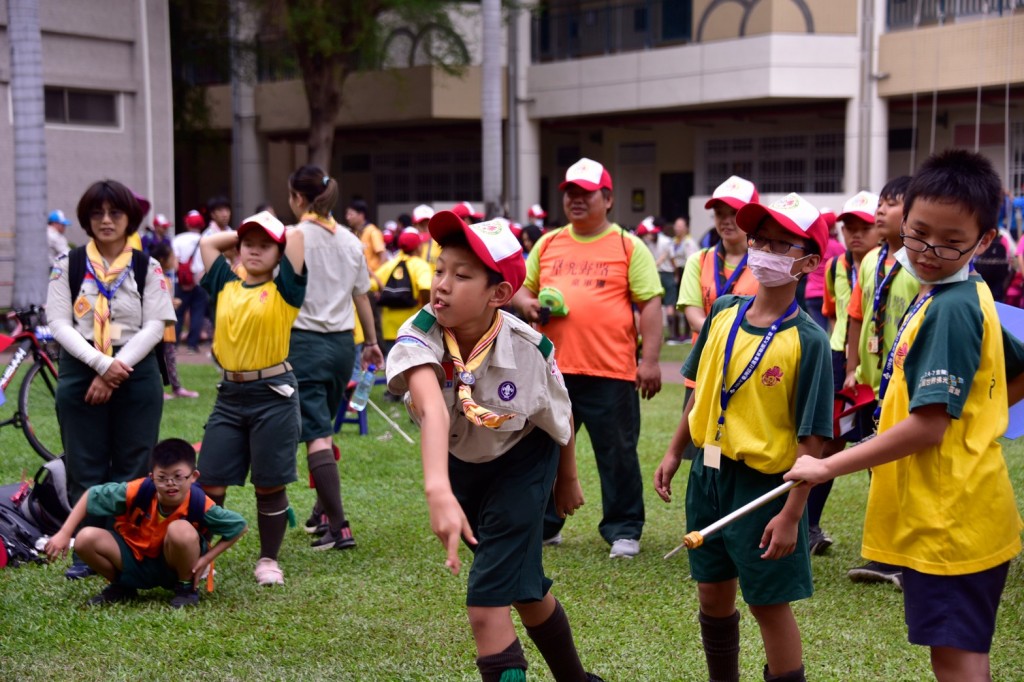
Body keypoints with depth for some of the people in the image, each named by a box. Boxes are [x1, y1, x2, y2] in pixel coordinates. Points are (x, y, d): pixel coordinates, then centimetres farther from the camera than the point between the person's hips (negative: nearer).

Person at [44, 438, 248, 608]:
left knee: (180, 530, -36)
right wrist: (64, 534, -16)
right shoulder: (138, 491, -25)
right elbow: (91, 495, -12)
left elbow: (239, 526, -12)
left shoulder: (200, 504, -25)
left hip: (175, 564, -2)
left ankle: (186, 587, -7)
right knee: (86, 539, -21)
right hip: (135, 561, 2)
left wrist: (206, 558, -18)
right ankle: (122, 587, 6)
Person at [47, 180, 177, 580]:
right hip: (80, 371, 0)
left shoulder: (147, 268, 4)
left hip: (136, 374, 0)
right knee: (84, 469, 2)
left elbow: (154, 326, -3)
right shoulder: (68, 266, 4)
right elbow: (59, 325, -3)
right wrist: (102, 364, -15)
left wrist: (116, 370, -13)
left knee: (133, 469, 1)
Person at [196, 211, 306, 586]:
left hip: (273, 394, -4)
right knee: (210, 485, 2)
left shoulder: (284, 289, -1)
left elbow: (296, 237, -10)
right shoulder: (225, 285, 12)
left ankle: (269, 560, 18)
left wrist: (273, 234, 9)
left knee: (270, 486, 4)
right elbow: (207, 242, 17)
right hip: (230, 395, 4)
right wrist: (243, 234, 18)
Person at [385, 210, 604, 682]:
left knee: (487, 606, -13)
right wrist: (438, 490, -68)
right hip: (460, 466, 3)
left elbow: (560, 417, -7)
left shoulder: (529, 349, -29)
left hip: (521, 465, -3)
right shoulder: (419, 336, -31)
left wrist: (567, 480, 10)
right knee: (525, 591, 20)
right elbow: (432, 408, -51)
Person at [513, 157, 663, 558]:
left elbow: (650, 304, -2)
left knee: (617, 454, 4)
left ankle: (623, 530, 16)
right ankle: (544, 525, 26)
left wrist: (650, 359, -10)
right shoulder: (548, 244, 13)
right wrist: (526, 303, -3)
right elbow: (523, 287, 22)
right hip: (552, 370, 4)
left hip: (611, 373, -4)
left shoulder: (628, 246, 1)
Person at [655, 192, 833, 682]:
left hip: (764, 482, -6)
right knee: (713, 591, 17)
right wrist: (674, 452, 13)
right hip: (708, 472, 6)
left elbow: (812, 439, -16)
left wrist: (791, 515, -19)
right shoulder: (723, 314, 1)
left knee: (768, 601, 3)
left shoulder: (807, 340, -16)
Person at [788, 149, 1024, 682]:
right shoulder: (962, 299, 10)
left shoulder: (949, 309, -20)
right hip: (942, 515, 10)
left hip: (950, 519, -10)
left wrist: (830, 466, -18)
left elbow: (927, 425, -24)